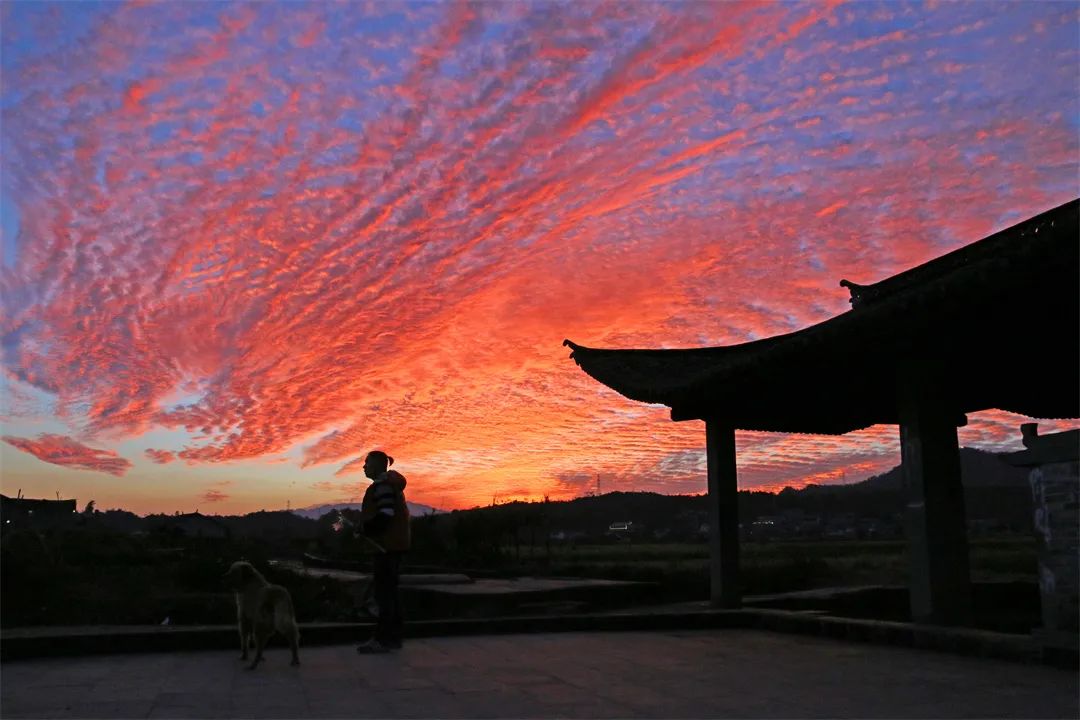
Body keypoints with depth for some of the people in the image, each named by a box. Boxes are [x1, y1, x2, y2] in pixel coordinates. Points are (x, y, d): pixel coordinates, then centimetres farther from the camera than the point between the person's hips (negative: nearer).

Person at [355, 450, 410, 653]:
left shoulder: (382, 484, -13)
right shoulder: (390, 483, 18)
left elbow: (385, 514, -23)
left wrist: (366, 529, -13)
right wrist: (367, 529, 16)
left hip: (387, 545, -11)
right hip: (394, 544, 11)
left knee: (384, 591, -8)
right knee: (390, 591, 13)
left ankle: (382, 639, -7)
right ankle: (393, 637, 17)